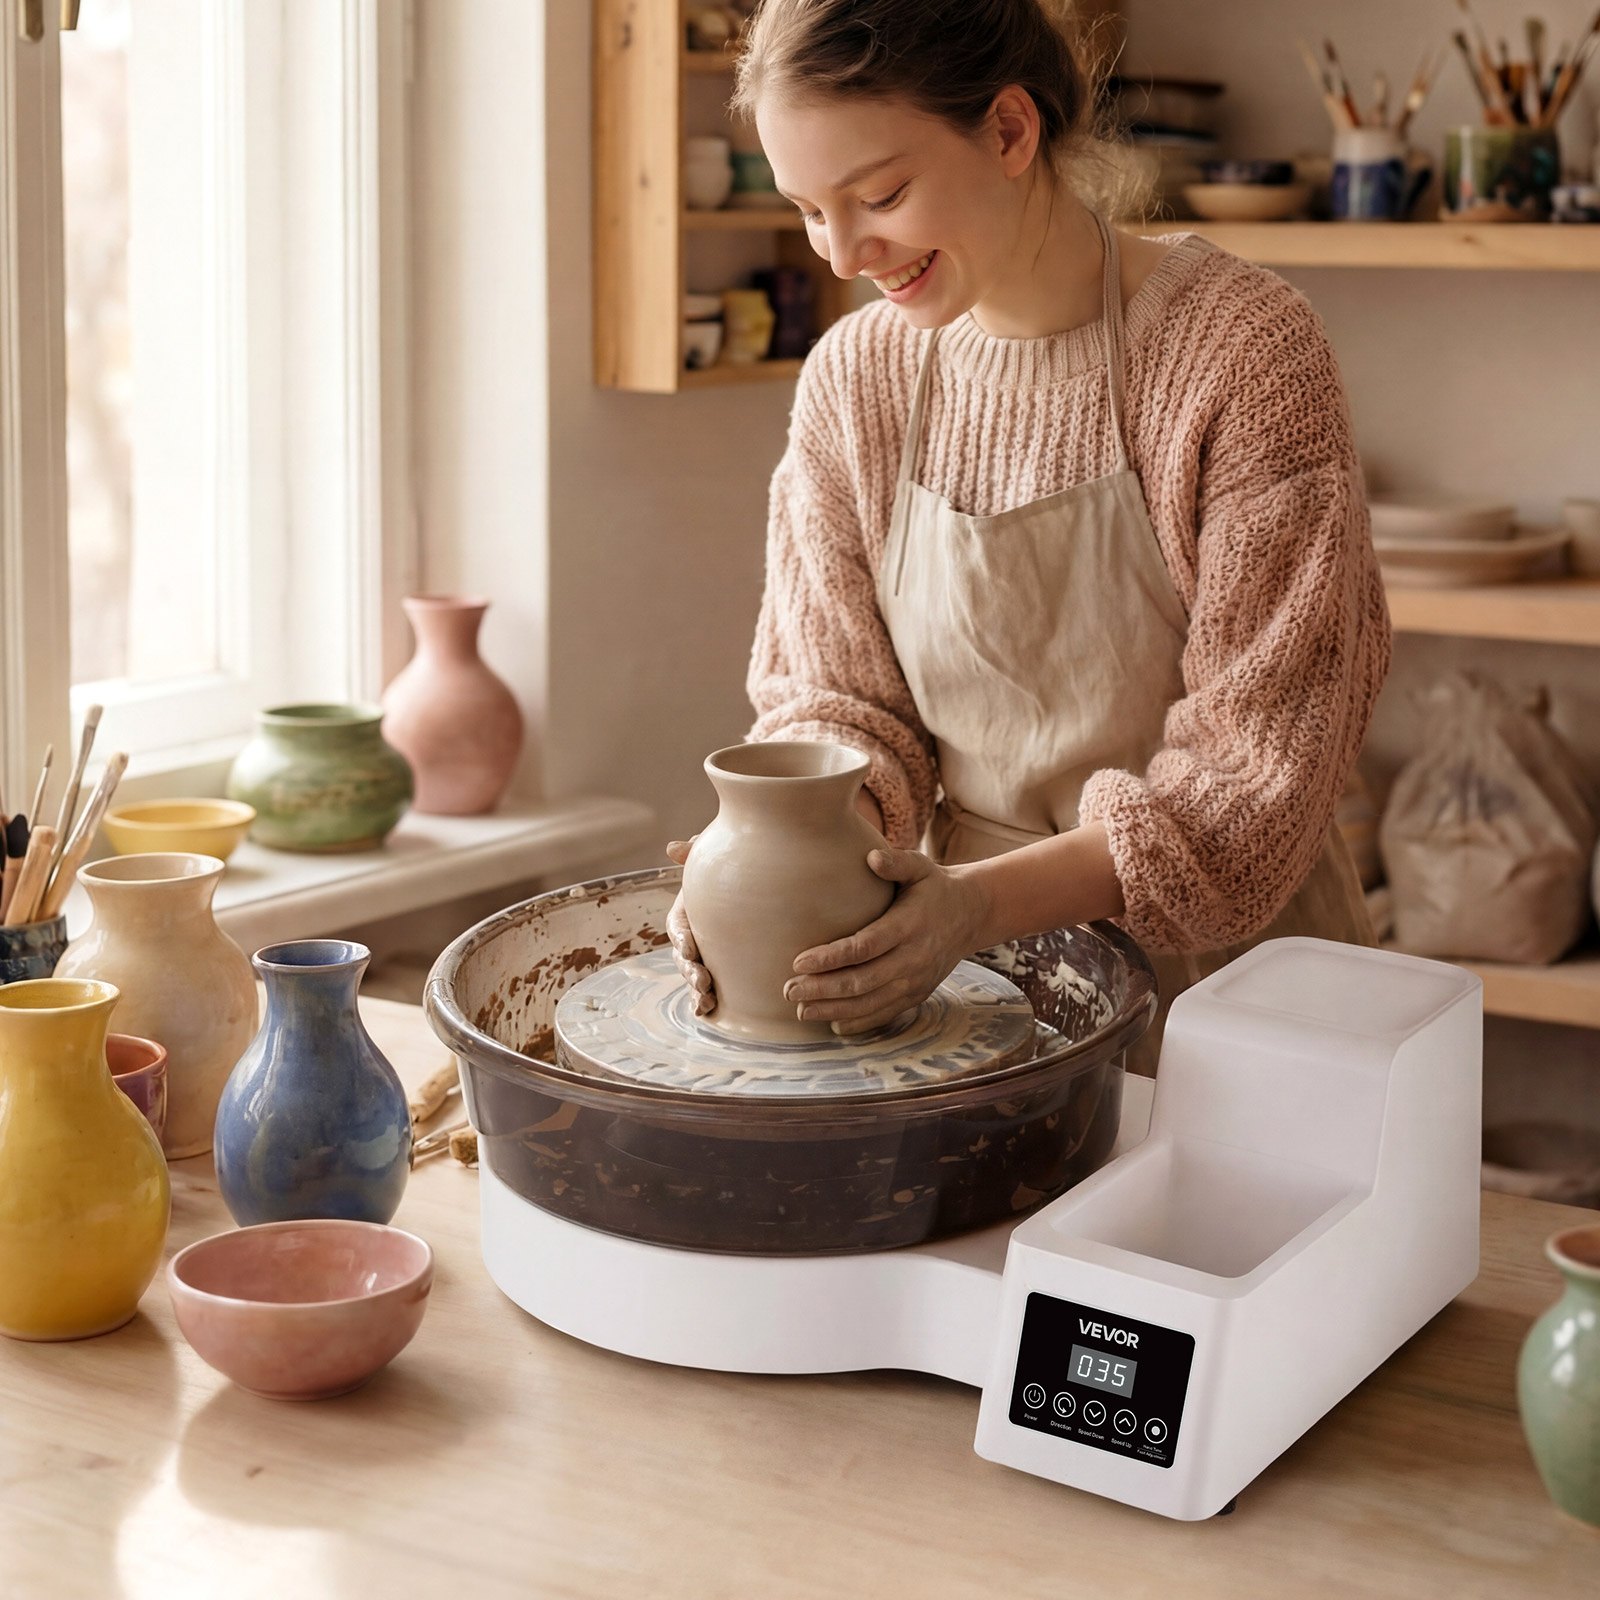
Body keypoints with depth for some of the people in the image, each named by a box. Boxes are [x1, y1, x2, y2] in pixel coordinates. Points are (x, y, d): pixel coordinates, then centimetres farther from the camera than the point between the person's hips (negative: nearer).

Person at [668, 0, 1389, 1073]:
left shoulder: (1242, 350, -12)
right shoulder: (853, 379, 3)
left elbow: (1256, 763, -13)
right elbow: (839, 701, 7)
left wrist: (986, 901, -25)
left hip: (1214, 973, -4)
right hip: (968, 983, 4)